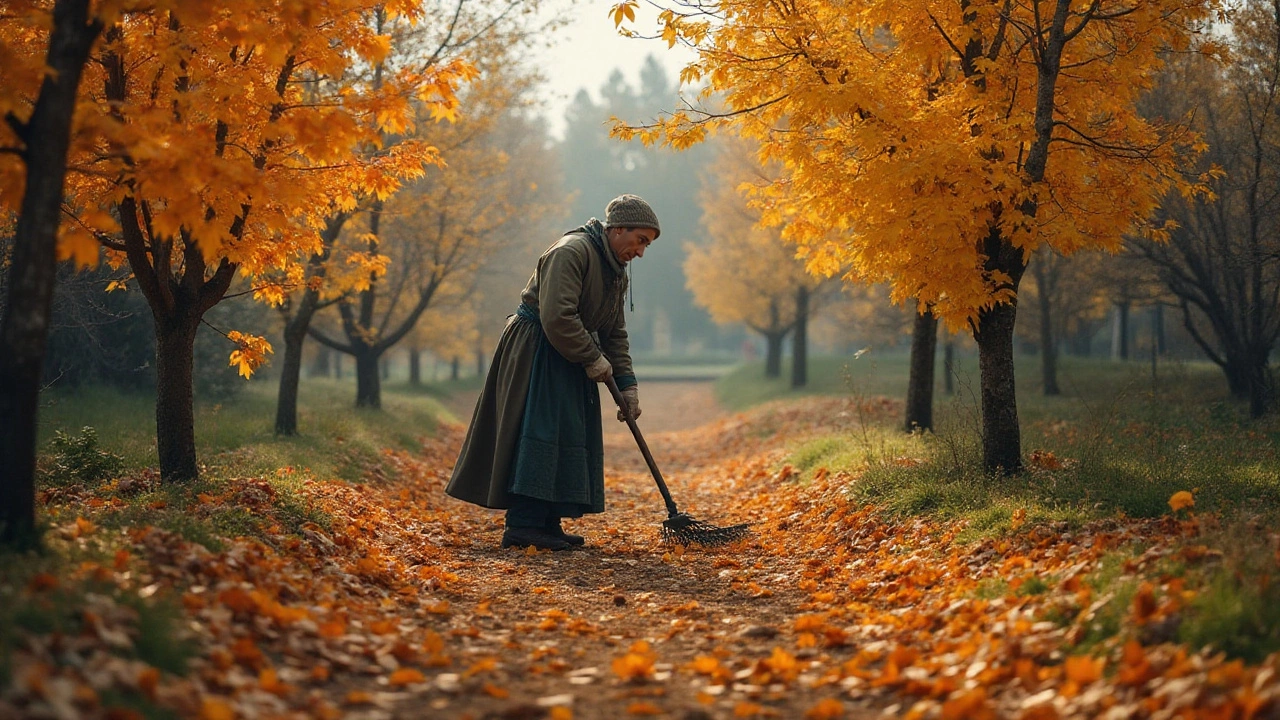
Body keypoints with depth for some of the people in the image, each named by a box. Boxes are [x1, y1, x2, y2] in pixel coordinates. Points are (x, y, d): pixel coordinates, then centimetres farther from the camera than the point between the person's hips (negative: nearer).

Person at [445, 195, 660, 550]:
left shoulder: (616, 273, 13)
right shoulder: (571, 252, -19)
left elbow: (615, 334, 16)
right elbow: (557, 317, -28)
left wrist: (627, 384, 7)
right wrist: (593, 359, -19)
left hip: (566, 361, 10)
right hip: (534, 353, -10)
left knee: (570, 438, 6)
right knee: (540, 433, -16)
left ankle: (547, 523, 10)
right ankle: (523, 526, -17)